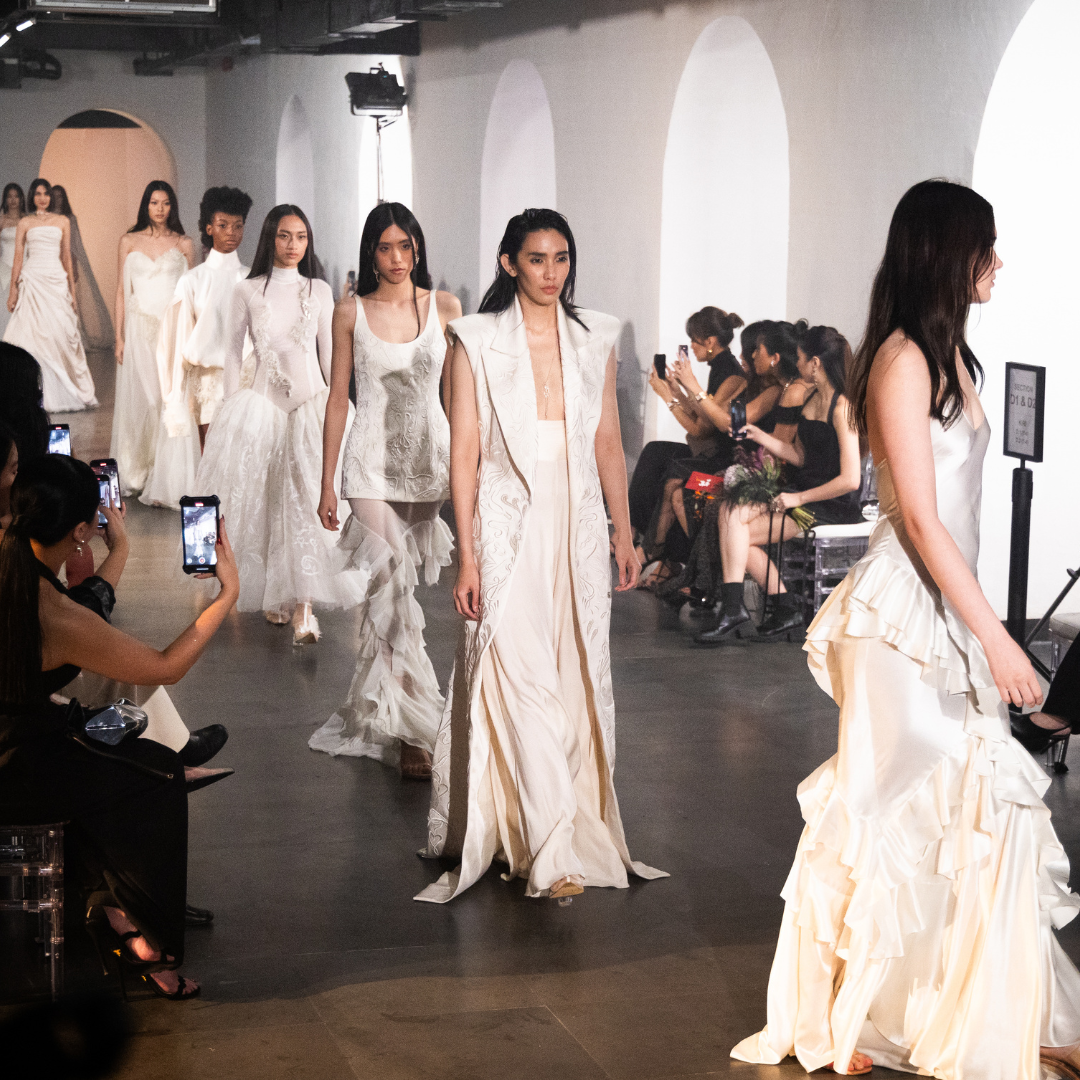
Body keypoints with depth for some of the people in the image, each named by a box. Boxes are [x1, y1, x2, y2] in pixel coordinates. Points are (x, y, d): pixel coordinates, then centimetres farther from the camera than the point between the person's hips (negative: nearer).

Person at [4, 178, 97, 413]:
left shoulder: (62, 222, 11)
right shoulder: (25, 223, 8)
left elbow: (67, 257, 12)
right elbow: (18, 258, 6)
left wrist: (72, 289, 9)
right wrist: (13, 290, 1)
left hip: (56, 281, 1)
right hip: (32, 281, -1)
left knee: (62, 334, -4)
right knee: (32, 334, -6)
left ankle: (68, 393, 2)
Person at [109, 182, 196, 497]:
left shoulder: (183, 244, 7)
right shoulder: (129, 241, 8)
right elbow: (121, 290, 8)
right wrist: (119, 337, 1)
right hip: (140, 327, 0)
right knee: (139, 396, -2)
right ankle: (135, 473, 3)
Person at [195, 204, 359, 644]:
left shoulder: (319, 291, 6)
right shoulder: (247, 292, 4)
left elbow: (329, 352, 10)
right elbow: (233, 351, 8)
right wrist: (233, 406, 3)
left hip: (310, 399, -1)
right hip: (263, 399, 1)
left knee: (305, 498, -14)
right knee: (263, 500, 3)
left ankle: (303, 607, -21)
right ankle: (271, 594, 19)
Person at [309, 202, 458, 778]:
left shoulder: (444, 307, 3)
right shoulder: (351, 312, 1)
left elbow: (457, 391, 6)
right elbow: (338, 396, 4)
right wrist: (326, 482, 3)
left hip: (431, 457, 2)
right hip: (373, 460, -2)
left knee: (390, 585, 11)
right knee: (393, 585, -12)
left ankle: (373, 705, 31)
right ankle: (412, 731, -9)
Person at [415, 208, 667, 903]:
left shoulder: (595, 338, 9)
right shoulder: (479, 341, -2)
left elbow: (608, 441, 13)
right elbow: (465, 450, -3)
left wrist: (624, 534, 11)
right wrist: (466, 555, -7)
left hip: (579, 526, 4)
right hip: (509, 526, -4)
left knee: (578, 682, 6)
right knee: (523, 684, -8)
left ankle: (575, 825, 19)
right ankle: (550, 853, -4)